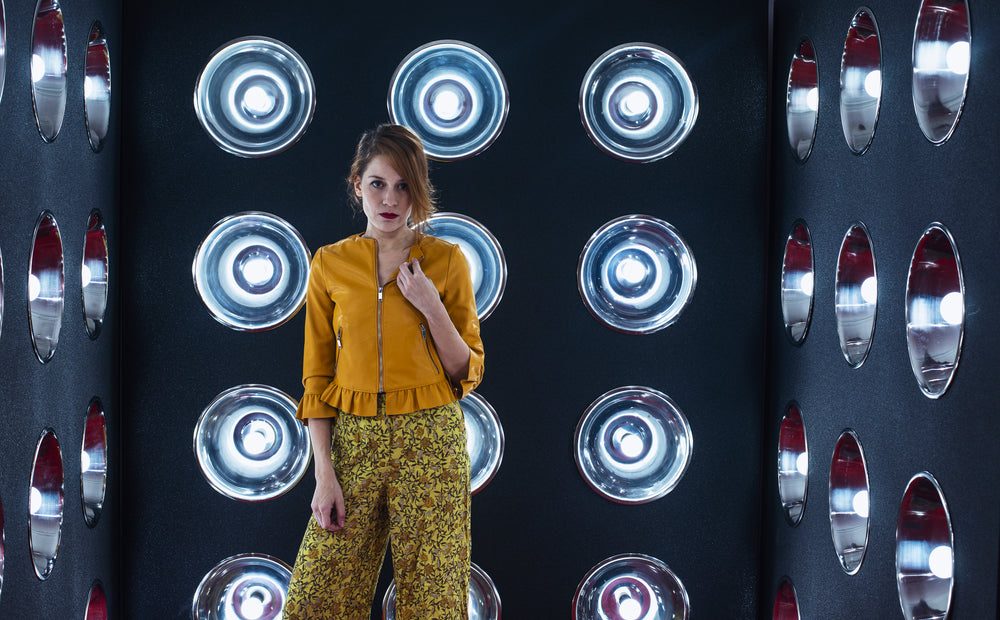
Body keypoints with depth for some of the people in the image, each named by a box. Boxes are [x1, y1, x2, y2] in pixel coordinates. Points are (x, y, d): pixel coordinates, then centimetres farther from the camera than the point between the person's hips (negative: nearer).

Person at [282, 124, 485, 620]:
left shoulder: (446, 260, 1)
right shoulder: (330, 264, 4)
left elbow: (468, 373, 3)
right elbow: (317, 378, 5)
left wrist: (430, 307, -12)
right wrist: (324, 474, -3)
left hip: (430, 442, -1)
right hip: (354, 439, 1)